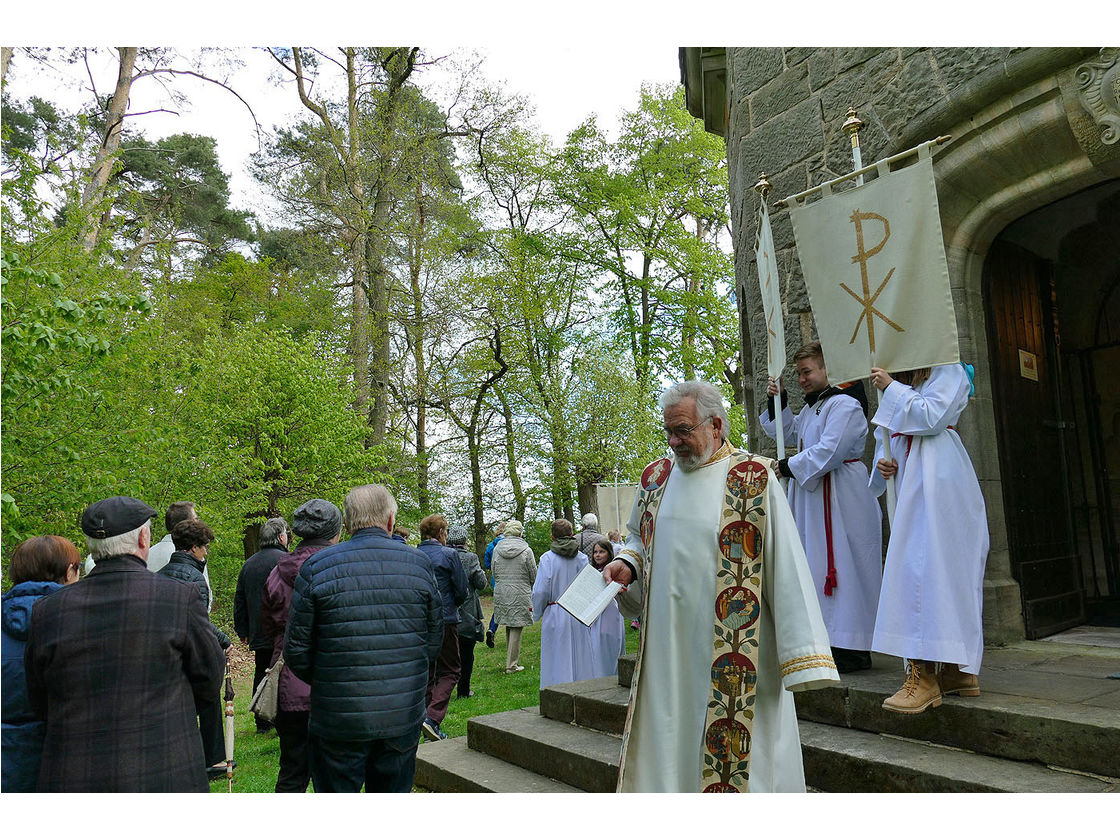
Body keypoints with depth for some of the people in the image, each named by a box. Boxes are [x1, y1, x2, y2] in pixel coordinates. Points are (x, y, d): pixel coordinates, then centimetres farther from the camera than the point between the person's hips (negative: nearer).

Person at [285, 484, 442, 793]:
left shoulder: (316, 567, -9)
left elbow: (297, 651, -5)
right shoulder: (420, 563, -3)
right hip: (404, 716, 2)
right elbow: (435, 639, 4)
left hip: (339, 720, -2)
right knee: (395, 791, 18)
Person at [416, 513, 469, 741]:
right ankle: (433, 717, -11)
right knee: (450, 671, 5)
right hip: (445, 621, -5)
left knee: (426, 671, 17)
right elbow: (462, 590, -7)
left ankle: (426, 718, 21)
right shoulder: (449, 555, -10)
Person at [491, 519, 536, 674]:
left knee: (509, 627, 17)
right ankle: (511, 665, 5)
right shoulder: (526, 550, -9)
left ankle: (511, 661, 26)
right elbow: (534, 576, -3)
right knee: (516, 628, 2)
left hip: (501, 593, 4)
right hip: (520, 594, -4)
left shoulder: (497, 549, 1)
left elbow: (494, 573, 10)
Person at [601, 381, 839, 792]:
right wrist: (627, 564, -1)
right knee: (665, 738, 13)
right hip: (667, 648, 5)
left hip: (734, 648, -4)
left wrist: (802, 655, -13)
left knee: (736, 745, 5)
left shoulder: (754, 479, -9)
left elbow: (785, 563, -10)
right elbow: (639, 538, 22)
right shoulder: (656, 477, 7)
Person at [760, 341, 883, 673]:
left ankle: (852, 649, 1)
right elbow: (790, 432, 33)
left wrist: (790, 466, -11)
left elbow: (829, 451, -22)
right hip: (814, 495, 10)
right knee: (818, 566, 11)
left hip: (839, 497, -10)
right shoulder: (812, 406, 17)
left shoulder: (844, 405, -13)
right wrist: (777, 403, 18)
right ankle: (831, 642, 19)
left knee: (841, 566, -7)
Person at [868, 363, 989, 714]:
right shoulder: (901, 381, 23)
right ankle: (960, 670, 12)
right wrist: (883, 462, 3)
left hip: (937, 480, -8)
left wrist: (892, 387, -7)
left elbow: (932, 416, -15)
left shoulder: (948, 372, 0)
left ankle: (924, 675, -15)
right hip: (911, 484, 8)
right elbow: (886, 434, 23)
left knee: (925, 564, -15)